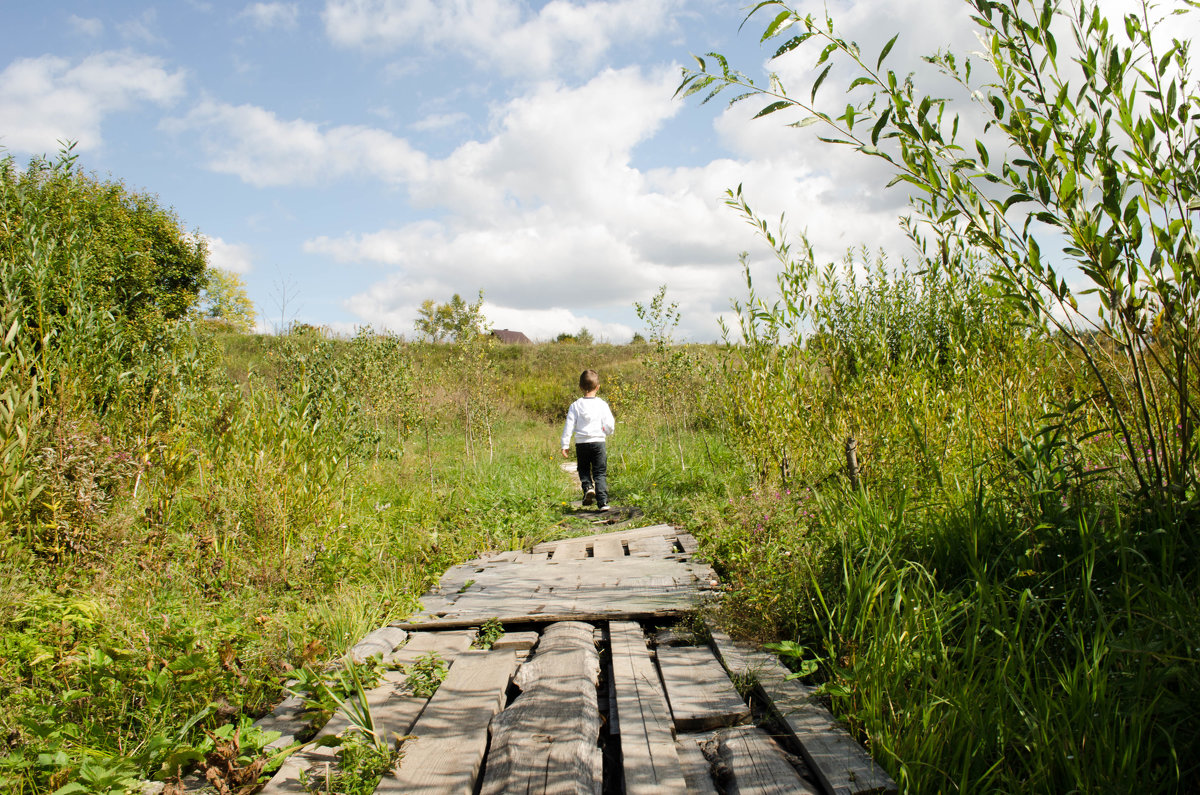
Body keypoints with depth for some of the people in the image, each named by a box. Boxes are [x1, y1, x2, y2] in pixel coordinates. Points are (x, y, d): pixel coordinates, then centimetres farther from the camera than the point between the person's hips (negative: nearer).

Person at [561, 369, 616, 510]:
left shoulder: (576, 405, -1)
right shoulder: (602, 404, -4)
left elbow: (569, 426, -2)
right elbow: (610, 425, -3)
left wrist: (565, 445, 2)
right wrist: (607, 433, 20)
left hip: (581, 444, 1)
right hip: (598, 442, -1)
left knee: (583, 469, 20)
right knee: (600, 473, 4)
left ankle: (588, 487, -6)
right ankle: (602, 502, -4)